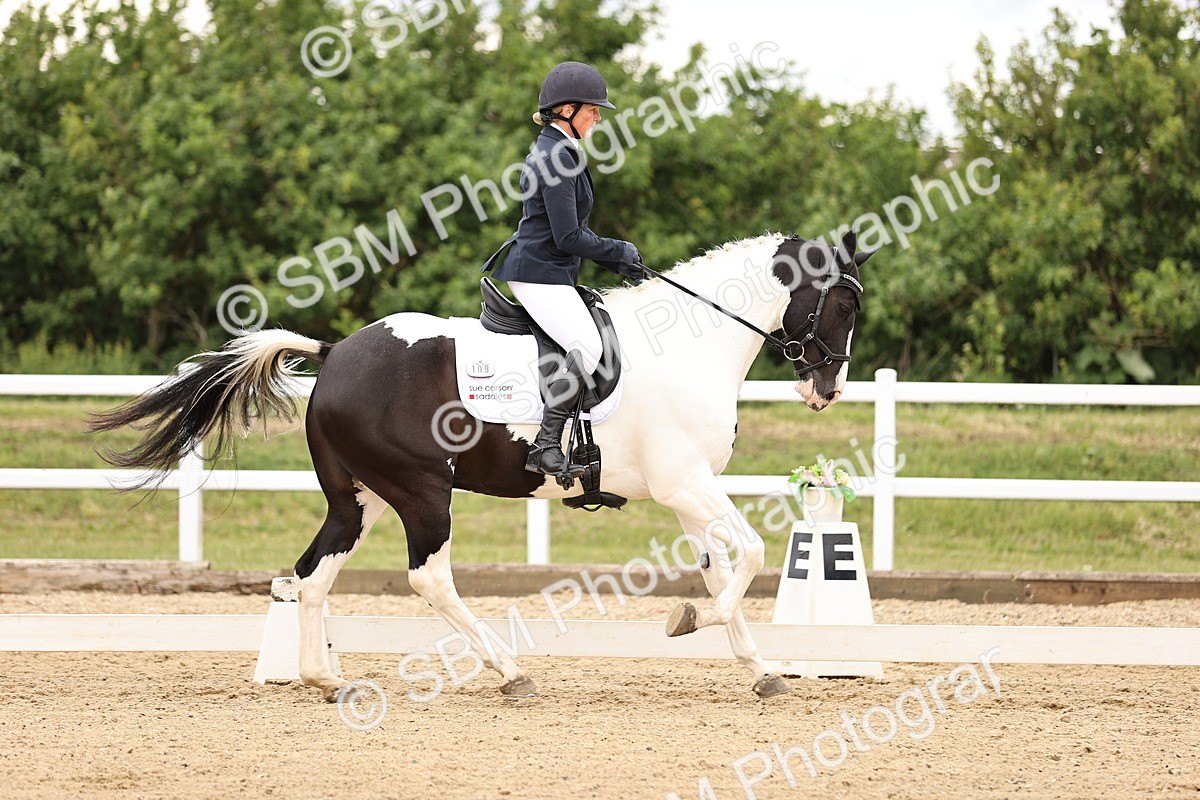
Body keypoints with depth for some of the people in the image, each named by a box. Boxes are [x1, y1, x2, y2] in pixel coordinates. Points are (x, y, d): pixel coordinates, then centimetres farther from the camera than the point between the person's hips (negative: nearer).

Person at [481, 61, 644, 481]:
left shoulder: (555, 151, 17)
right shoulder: (556, 157, -16)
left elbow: (571, 230, 23)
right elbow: (568, 238, -20)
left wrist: (615, 261, 14)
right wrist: (619, 252, -6)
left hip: (550, 272, 11)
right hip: (540, 273, -11)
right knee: (588, 348, -23)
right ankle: (546, 446, -25)